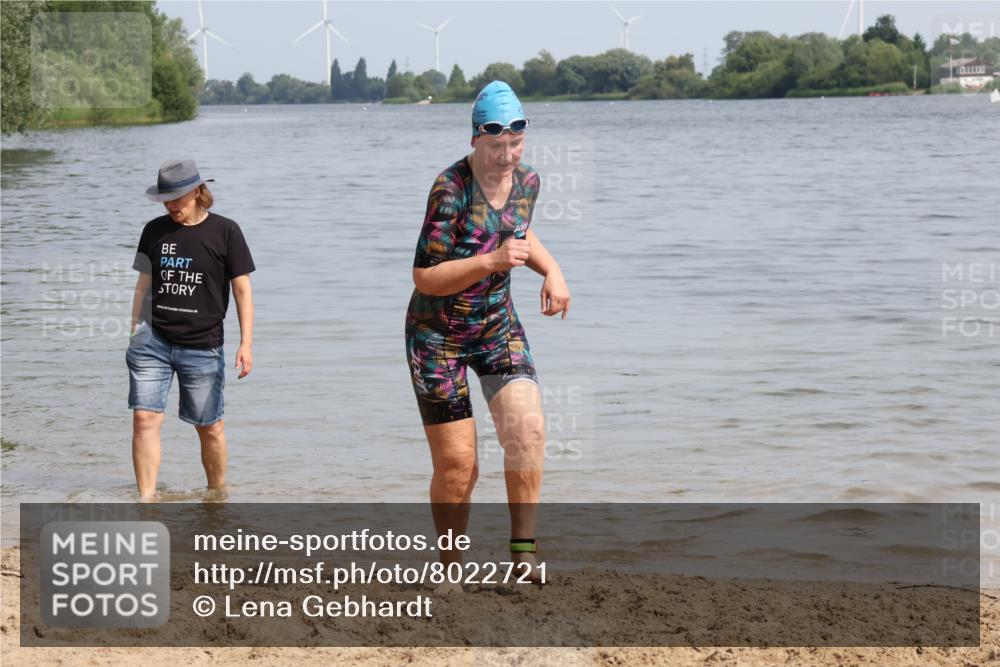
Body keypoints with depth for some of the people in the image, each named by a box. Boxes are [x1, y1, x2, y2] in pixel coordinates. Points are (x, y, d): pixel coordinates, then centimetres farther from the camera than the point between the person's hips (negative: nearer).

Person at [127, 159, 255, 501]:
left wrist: (246, 344, -7)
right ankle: (146, 499, -8)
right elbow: (144, 285, 15)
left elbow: (242, 290, -1)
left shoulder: (225, 232, -2)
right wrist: (135, 335, 12)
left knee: (209, 427, 6)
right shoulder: (154, 230, 8)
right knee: (144, 418, -10)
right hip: (153, 340, 2)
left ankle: (217, 495, 25)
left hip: (202, 347, -2)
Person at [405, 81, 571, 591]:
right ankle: (450, 569, 18)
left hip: (498, 327, 5)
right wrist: (491, 262, -33)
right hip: (438, 335, -4)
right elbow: (425, 278, -22)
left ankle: (523, 550, -13)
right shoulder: (451, 189, -22)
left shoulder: (527, 182, -2)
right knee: (456, 466, -2)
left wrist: (552, 269, 5)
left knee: (527, 428, -21)